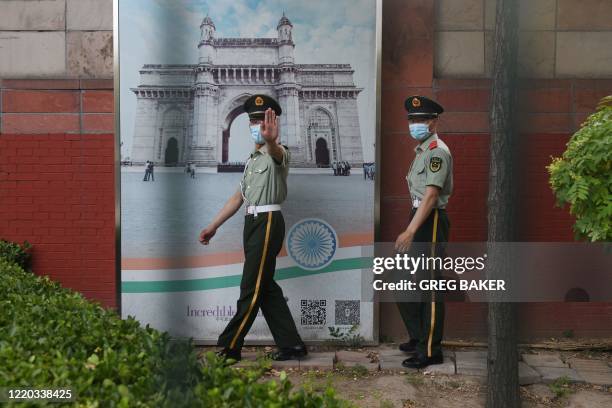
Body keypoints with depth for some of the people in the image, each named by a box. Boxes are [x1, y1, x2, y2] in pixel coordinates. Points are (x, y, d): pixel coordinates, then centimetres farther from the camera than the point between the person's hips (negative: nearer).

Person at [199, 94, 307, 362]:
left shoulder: (277, 154, -5)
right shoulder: (253, 159, 22)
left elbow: (277, 153, -32)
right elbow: (239, 197, 25)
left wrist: (271, 141, -56)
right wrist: (213, 226, 23)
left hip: (268, 222, -9)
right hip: (252, 222, 9)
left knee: (252, 289, -4)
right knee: (266, 288, 9)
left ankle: (228, 347, 2)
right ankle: (291, 345, 16)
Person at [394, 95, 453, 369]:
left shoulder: (437, 152, -12)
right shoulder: (422, 150, 18)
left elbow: (431, 195, -21)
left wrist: (410, 231, -26)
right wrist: (411, 230, 17)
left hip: (431, 223, -10)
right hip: (420, 221, 10)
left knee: (429, 287, -4)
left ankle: (430, 351, 5)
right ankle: (418, 338, 30)